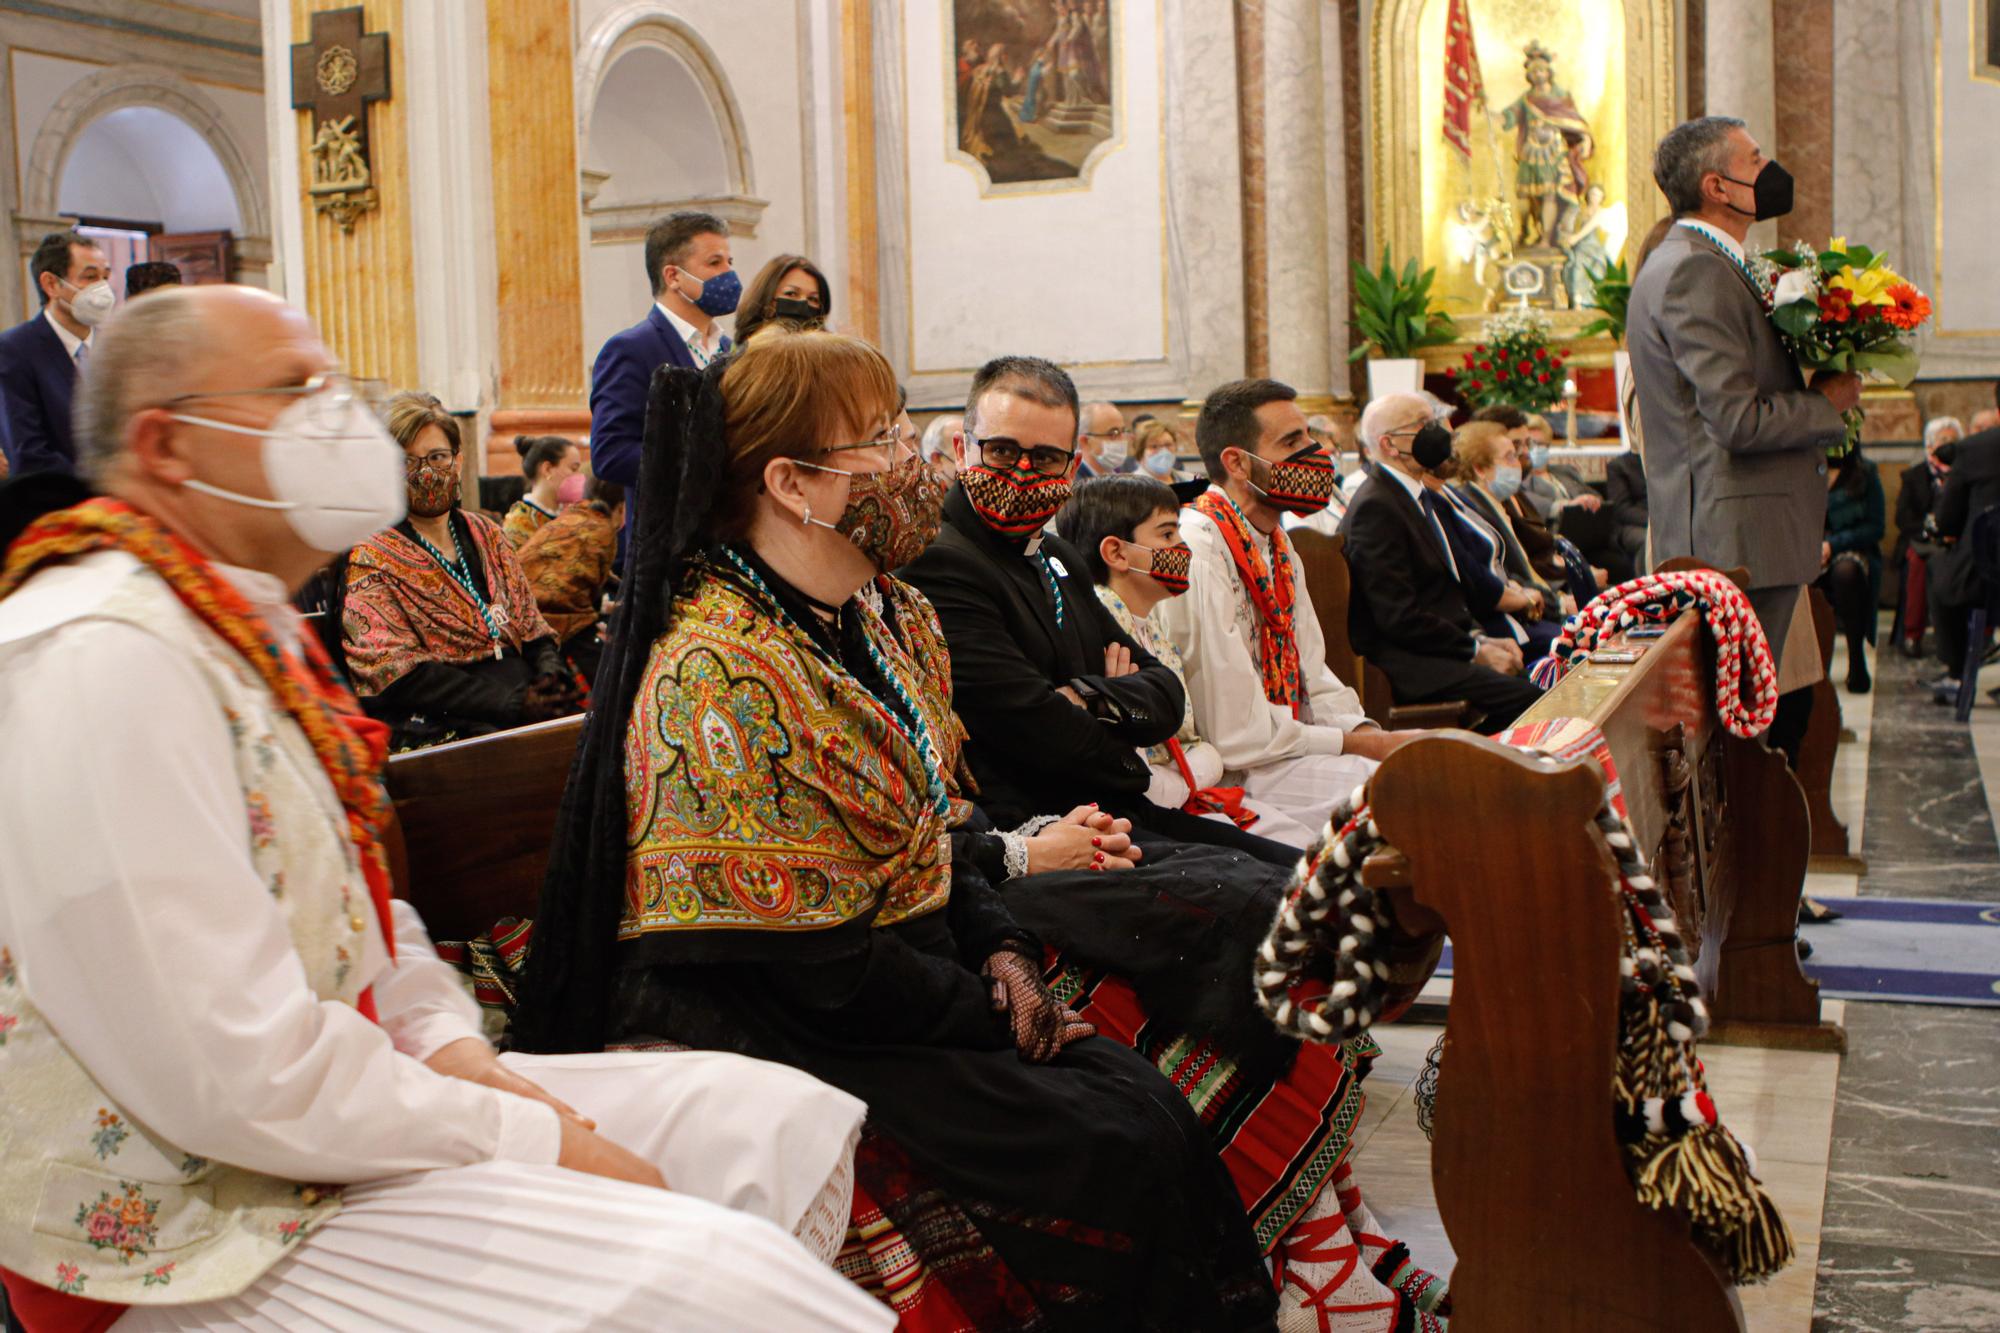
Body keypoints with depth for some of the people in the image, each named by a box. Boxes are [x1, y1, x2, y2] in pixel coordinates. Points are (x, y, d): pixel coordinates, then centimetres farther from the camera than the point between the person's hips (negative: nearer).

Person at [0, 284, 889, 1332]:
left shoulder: (252, 628, 14)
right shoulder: (103, 656, -20)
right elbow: (239, 1075, -26)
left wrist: (452, 1048, 1)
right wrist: (534, 1143, -17)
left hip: (339, 1111, 10)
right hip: (204, 1236, -10)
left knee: (783, 1126, 3)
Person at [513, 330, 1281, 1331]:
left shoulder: (887, 618, 9)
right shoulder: (717, 674, -20)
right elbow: (804, 960, -20)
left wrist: (1003, 950, 2)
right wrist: (992, 1012, -11)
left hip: (919, 993, 8)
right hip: (788, 1042, -8)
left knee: (1155, 1114, -9)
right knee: (1116, 1160, -18)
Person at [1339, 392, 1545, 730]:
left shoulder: (1425, 498, 19)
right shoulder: (1375, 507, -14)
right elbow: (1398, 616, -19)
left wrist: (1480, 637, 7)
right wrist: (1475, 649, -13)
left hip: (1441, 648, 10)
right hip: (1405, 665, -10)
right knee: (1529, 699, -23)